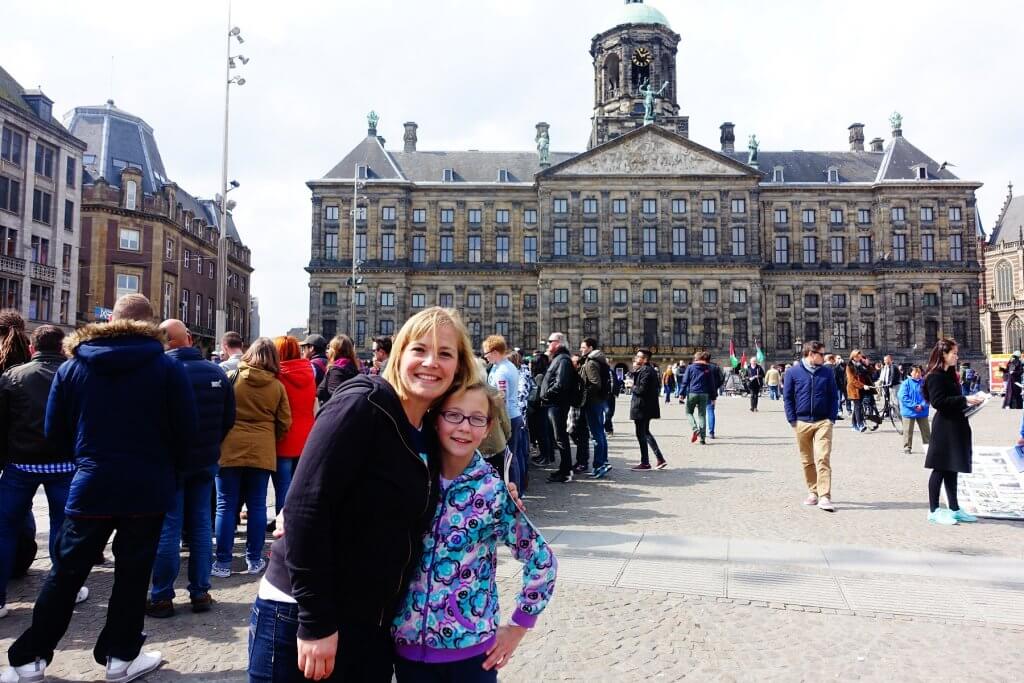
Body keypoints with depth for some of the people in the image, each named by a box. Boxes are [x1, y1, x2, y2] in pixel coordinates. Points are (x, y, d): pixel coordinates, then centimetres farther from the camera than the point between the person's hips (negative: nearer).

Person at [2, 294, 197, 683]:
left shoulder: (72, 367, 3)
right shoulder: (167, 367, -7)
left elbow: (54, 432, 7)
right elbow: (185, 429, -6)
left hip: (91, 486, 2)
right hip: (148, 488, -2)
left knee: (65, 574, 14)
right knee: (132, 574, 10)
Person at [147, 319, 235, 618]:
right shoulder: (216, 371, -1)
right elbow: (229, 419, 5)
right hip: (206, 461, 4)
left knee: (168, 528, 3)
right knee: (201, 524, 11)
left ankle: (162, 598, 11)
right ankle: (200, 593, 18)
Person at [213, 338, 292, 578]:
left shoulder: (231, 377, -3)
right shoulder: (278, 386, 1)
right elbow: (284, 423, 4)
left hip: (230, 449, -1)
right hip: (262, 452, 1)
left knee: (226, 506, 5)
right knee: (257, 506, 9)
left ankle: (223, 563, 9)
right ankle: (254, 560, 16)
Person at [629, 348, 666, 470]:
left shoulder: (645, 371, -18)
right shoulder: (650, 370, 14)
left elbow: (642, 389, -24)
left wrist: (632, 387, -6)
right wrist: (635, 369, 5)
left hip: (641, 407, -11)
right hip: (648, 406, 11)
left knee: (641, 434, -1)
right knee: (645, 433, 19)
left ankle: (645, 463, 7)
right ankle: (660, 459, 19)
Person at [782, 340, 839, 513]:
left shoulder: (827, 373, 7)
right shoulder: (793, 372, 1)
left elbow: (834, 397, 9)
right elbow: (787, 397, 4)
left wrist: (832, 419, -1)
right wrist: (792, 420, -3)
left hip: (823, 422, 0)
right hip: (802, 422, 0)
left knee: (823, 459, -11)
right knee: (807, 461, 10)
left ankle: (824, 497, -12)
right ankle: (813, 492, 25)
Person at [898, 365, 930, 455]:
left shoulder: (924, 383, 0)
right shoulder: (906, 383, -7)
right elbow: (903, 397, -13)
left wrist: (922, 405, -15)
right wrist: (914, 406, -18)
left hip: (922, 412, 3)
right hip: (909, 411, -3)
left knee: (925, 430, 10)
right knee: (908, 431, 4)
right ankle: (907, 447, 15)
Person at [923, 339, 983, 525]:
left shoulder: (949, 375, 15)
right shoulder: (935, 376, -14)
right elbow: (938, 401, -22)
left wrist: (968, 401, 6)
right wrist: (964, 399, -23)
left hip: (955, 426, 10)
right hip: (944, 427, -10)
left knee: (951, 469, 13)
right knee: (940, 468, -4)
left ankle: (954, 508, 20)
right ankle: (933, 511, 3)